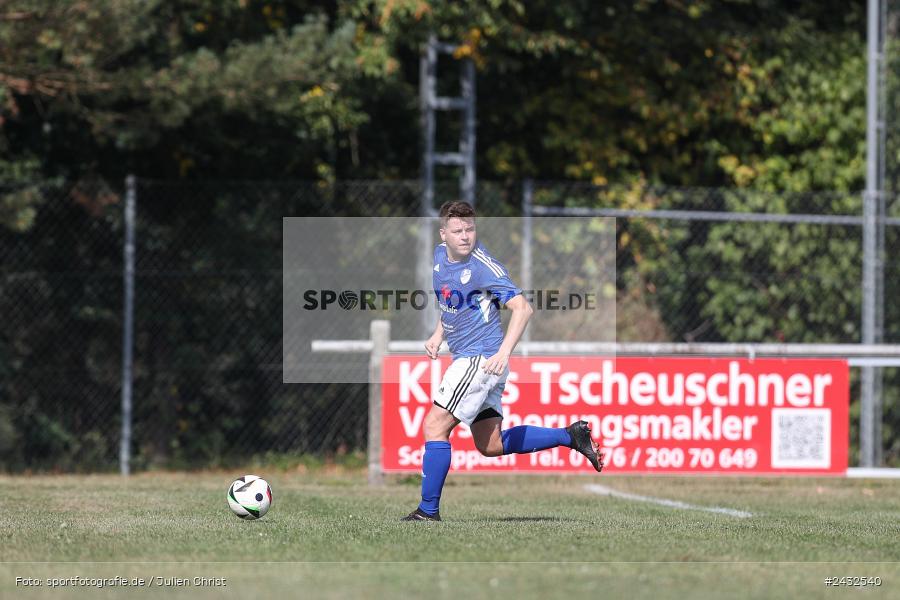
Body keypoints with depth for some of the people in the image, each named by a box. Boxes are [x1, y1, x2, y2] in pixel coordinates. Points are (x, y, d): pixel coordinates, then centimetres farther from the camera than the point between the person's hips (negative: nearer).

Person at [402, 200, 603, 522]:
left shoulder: (482, 266, -17)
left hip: (481, 359, -9)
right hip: (467, 358, 9)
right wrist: (438, 335, 13)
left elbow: (522, 308, -22)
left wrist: (503, 353, -31)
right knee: (491, 445, 13)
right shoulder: (440, 255, 8)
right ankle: (570, 436, 21)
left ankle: (428, 510, -5)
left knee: (435, 426, -11)